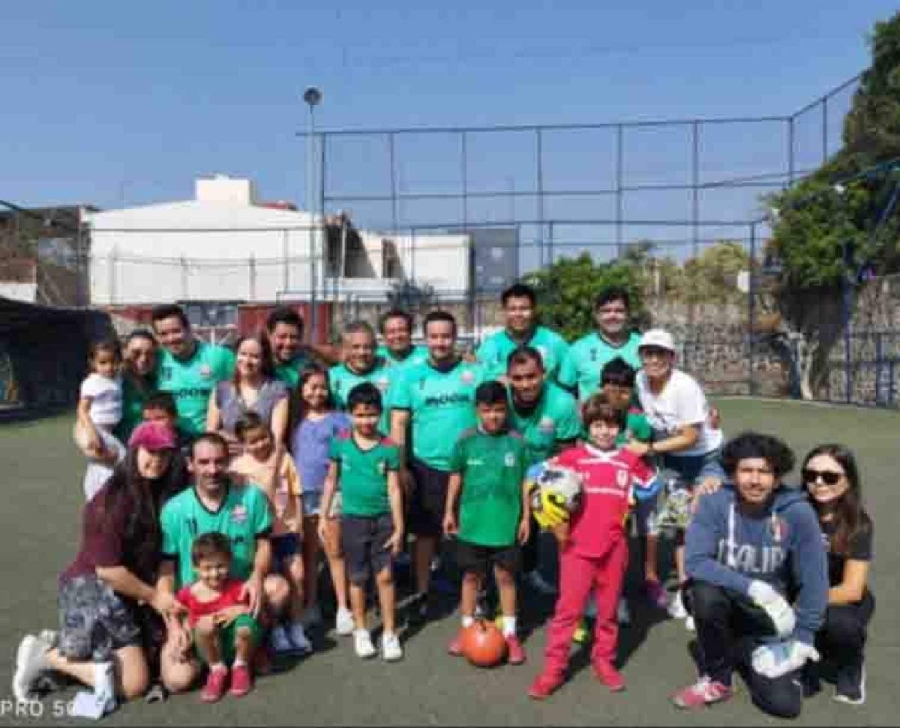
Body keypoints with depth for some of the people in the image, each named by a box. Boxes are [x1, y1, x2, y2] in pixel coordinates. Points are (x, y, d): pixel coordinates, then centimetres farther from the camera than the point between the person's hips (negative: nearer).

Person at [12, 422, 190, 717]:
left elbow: (165, 557, 1)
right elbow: (108, 570, -19)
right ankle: (47, 654, 7)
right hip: (92, 590, -7)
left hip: (134, 596, 7)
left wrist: (166, 602, -10)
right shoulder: (112, 501, -19)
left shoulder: (165, 496, 1)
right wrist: (154, 596, -11)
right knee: (134, 683, -11)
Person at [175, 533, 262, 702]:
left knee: (246, 624, -34)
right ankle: (217, 669, -3)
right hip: (210, 648, 1)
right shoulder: (188, 594, -7)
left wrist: (240, 610, -26)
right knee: (205, 624, -32)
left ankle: (241, 667, 0)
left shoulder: (237, 588, -11)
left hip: (237, 644, -1)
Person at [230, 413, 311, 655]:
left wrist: (299, 523, 0)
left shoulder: (284, 458, -3)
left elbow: (296, 494, 2)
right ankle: (276, 631, 25)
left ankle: (296, 628, 23)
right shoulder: (238, 466, -9)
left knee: (296, 578, 6)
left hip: (287, 529, 2)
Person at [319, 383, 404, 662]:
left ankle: (390, 633, 20)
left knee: (385, 576, 5)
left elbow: (394, 489, -6)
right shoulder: (340, 443, -5)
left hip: (382, 519, -1)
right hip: (352, 519, 1)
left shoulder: (389, 448, -9)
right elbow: (331, 481, 4)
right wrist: (323, 517, 4)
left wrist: (399, 527, -6)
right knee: (357, 578, 12)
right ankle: (361, 631, 29)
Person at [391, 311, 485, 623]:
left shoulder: (475, 373, 0)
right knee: (425, 533, 12)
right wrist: (401, 468, -6)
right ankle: (421, 594, 27)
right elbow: (398, 424, 0)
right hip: (426, 468, 0)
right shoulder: (411, 375, 0)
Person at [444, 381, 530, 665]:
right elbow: (456, 476, 4)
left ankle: (510, 634, 23)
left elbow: (524, 482, 1)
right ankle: (467, 628, 30)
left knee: (506, 577, 10)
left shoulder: (517, 442, -6)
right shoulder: (466, 440, -5)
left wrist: (525, 517, 2)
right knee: (471, 576, 15)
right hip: (472, 522, 1)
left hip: (506, 523, -1)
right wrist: (449, 511, 6)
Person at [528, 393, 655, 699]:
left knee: (608, 609, 14)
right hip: (577, 545, -2)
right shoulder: (572, 457, -4)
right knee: (568, 608, 1)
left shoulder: (630, 460, 5)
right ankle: (553, 668, 10)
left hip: (614, 547, 3)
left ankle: (604, 661, 30)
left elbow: (650, 484, 20)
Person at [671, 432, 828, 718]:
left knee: (784, 703, -13)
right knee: (706, 593, -34)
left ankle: (741, 651, 20)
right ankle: (716, 678, -7)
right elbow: (695, 562, -26)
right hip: (723, 603, 0)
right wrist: (753, 587, -33)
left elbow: (813, 582, -11)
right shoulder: (714, 503, -19)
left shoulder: (797, 513, -18)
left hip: (769, 620, 1)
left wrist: (802, 638, -11)